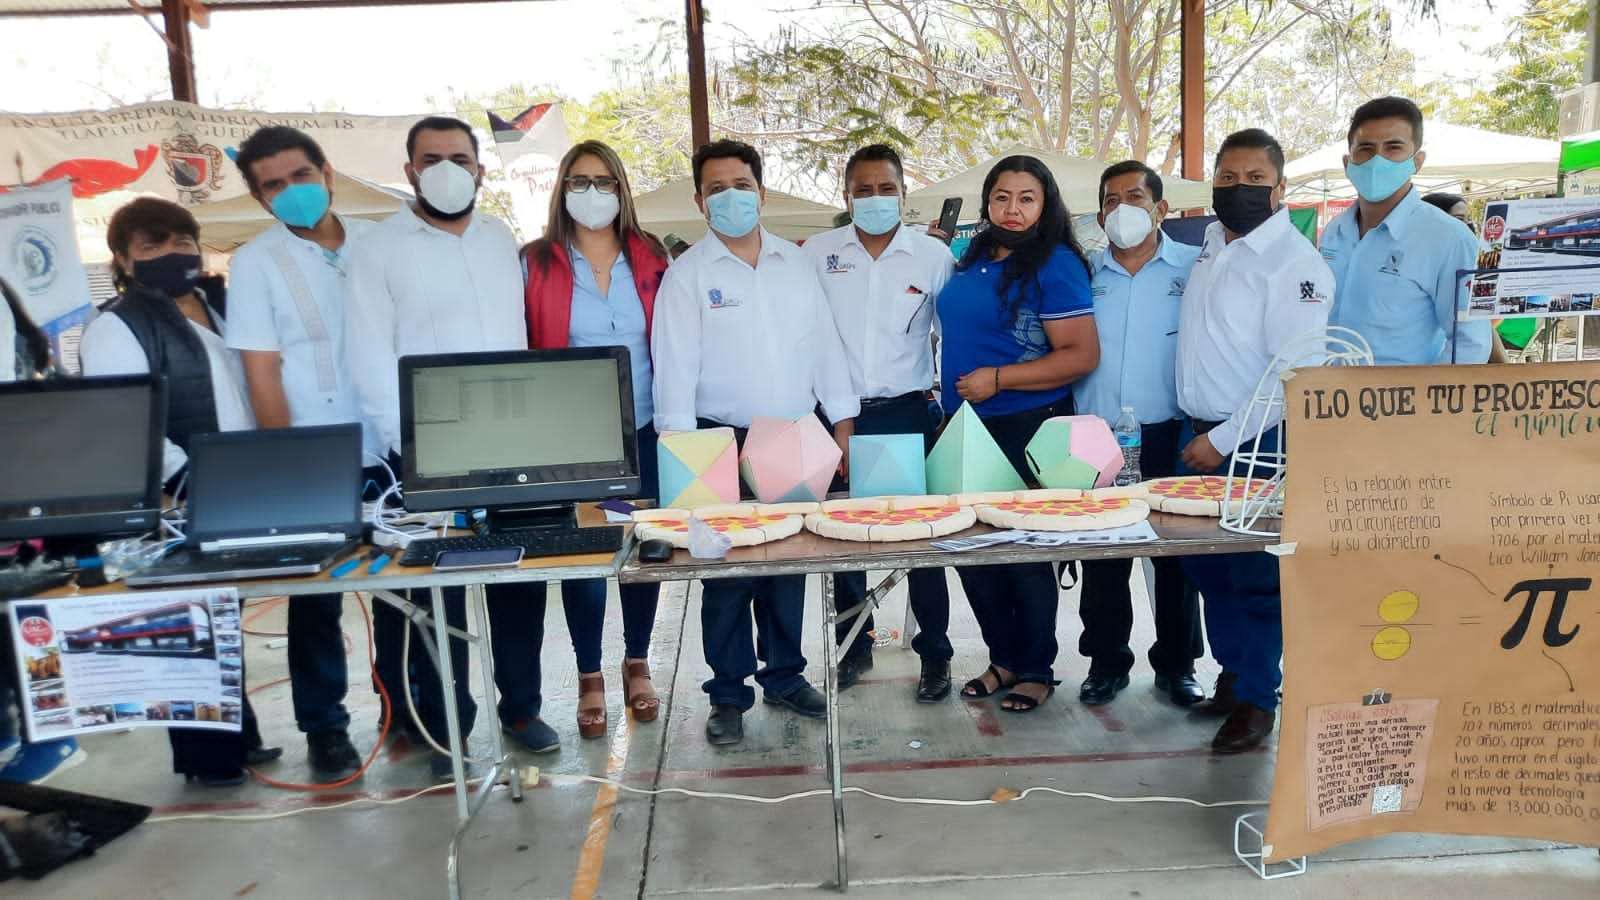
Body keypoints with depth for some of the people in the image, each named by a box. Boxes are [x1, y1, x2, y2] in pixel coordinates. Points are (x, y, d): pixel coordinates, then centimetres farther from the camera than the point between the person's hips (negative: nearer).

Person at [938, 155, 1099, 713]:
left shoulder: (1055, 265, -9)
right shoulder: (973, 260, 11)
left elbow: (1083, 355, -16)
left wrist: (997, 379, -18)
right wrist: (948, 391, 12)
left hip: (1028, 431, -7)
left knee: (1025, 552, 3)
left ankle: (1037, 670, 21)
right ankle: (1004, 659, 28)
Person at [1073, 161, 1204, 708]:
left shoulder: (1194, 269, 3)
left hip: (1168, 436, -1)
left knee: (1175, 554, 7)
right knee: (1101, 555, 6)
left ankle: (1176, 665, 22)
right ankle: (1106, 662, 21)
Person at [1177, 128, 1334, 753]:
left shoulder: (1293, 262, -14)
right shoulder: (1211, 242, 10)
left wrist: (1225, 440, -18)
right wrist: (1200, 435, 15)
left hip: (1256, 443, -7)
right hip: (1201, 436, 8)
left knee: (1255, 577, 2)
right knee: (1206, 566, 15)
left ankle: (1257, 701, 17)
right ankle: (1232, 676, 31)